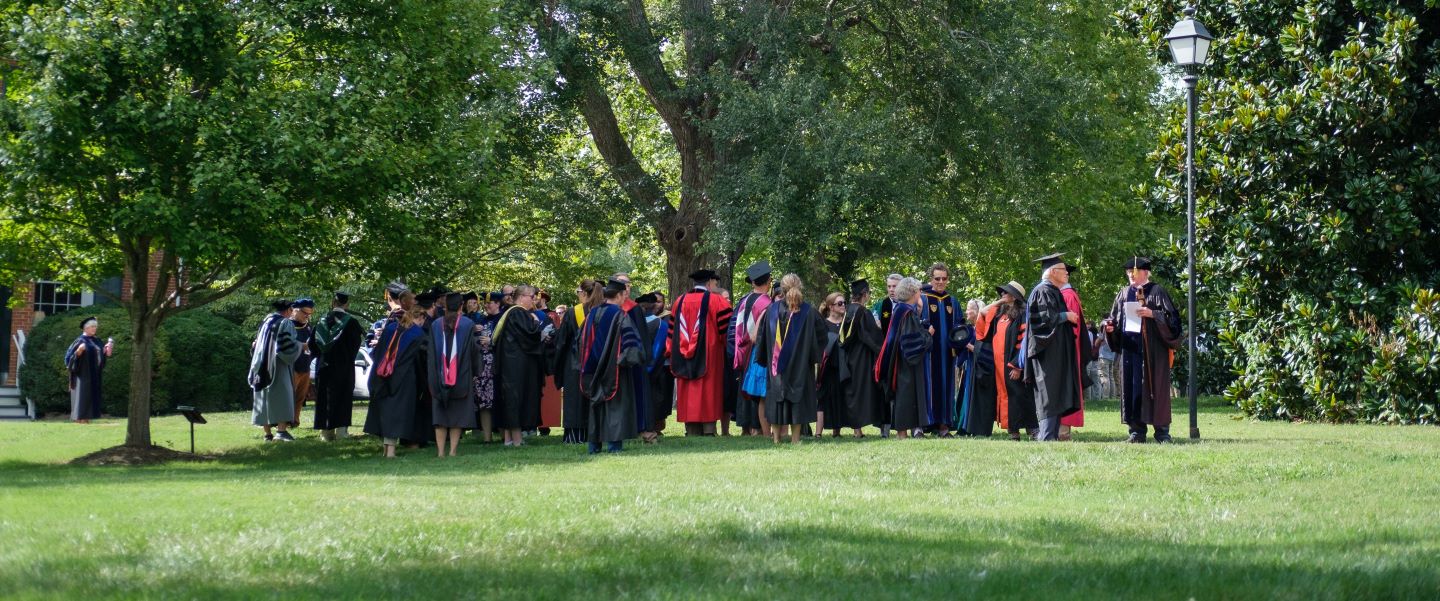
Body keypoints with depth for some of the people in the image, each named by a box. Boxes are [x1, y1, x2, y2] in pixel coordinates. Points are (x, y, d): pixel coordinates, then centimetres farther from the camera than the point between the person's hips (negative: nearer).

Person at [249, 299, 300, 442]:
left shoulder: (265, 322, 15)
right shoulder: (285, 323, -7)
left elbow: (255, 346, 19)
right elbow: (288, 346, -15)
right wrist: (299, 346, 4)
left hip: (262, 368, 7)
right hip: (278, 367, -7)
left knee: (265, 399, 9)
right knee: (281, 396, -11)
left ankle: (267, 433, 10)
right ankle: (281, 430, -26)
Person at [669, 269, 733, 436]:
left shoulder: (680, 301, 8)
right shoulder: (716, 301, -5)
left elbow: (672, 331, 12)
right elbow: (726, 330, -7)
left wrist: (673, 354, 21)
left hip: (685, 360, 4)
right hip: (709, 358, -4)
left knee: (689, 398, 6)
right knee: (708, 394, -2)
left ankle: (692, 434, 6)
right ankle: (709, 432, -9)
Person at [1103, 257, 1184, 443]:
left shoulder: (1157, 292, 1)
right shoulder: (1124, 294, 16)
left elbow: (1172, 316, -6)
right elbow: (1115, 318, 20)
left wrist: (1152, 314, -20)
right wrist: (1109, 326, -1)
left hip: (1153, 349, -4)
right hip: (1130, 348, 4)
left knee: (1155, 385, -4)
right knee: (1132, 387, 0)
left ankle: (1162, 430, 0)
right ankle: (1137, 430, 3)